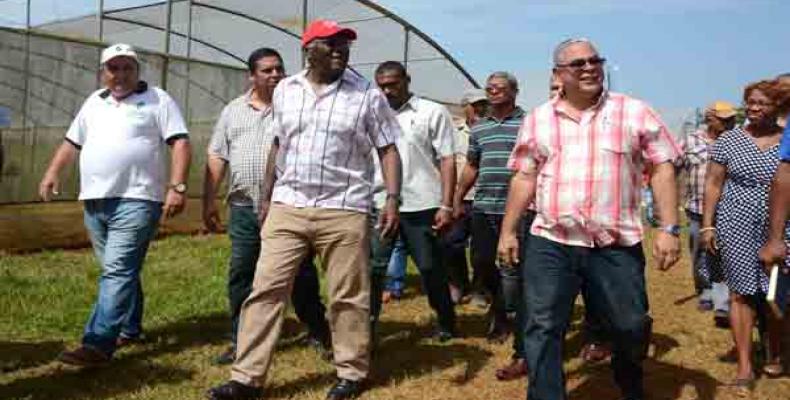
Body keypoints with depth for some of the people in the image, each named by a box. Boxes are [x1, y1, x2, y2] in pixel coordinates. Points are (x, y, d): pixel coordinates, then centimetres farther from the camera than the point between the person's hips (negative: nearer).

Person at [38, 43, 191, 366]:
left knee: (117, 271, -13)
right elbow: (72, 142, 27)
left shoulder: (157, 100, 1)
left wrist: (177, 187, -18)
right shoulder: (94, 102, 19)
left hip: (136, 200, -6)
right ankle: (130, 329, 29)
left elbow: (180, 144, -7)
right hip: (94, 201, 6)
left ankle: (98, 344, -16)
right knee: (121, 270, 15)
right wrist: (53, 171, 12)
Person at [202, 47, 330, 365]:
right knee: (241, 275, 8)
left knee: (301, 273, 4)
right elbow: (217, 157, 13)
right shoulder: (233, 111, 14)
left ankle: (318, 333, 20)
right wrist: (209, 202, 8)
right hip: (244, 207, 4)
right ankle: (241, 340, 21)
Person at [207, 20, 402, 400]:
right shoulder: (285, 90, 8)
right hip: (287, 208, 3)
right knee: (265, 290, 2)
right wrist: (266, 197, 17)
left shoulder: (367, 94, -2)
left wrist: (392, 199, -11)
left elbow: (388, 150, -1)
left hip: (343, 211, -3)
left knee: (348, 297, 5)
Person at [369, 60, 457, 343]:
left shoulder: (433, 112, 0)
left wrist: (446, 206, -11)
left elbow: (447, 161, -3)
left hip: (421, 205, -3)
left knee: (430, 268, 8)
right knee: (372, 268, 3)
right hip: (379, 204, 3)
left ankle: (446, 322, 25)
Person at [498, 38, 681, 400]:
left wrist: (669, 228, -7)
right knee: (542, 329, 0)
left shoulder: (635, 112, 2)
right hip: (550, 243, 1)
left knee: (631, 327, 11)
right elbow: (524, 177, 11)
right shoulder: (537, 119, 8)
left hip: (617, 245, 0)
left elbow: (662, 169, 1)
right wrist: (507, 232, 9)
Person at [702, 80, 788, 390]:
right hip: (737, 226, -1)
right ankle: (744, 367, 7)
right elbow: (713, 183, 4)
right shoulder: (729, 141, 4)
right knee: (741, 292, 0)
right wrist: (707, 225, -2)